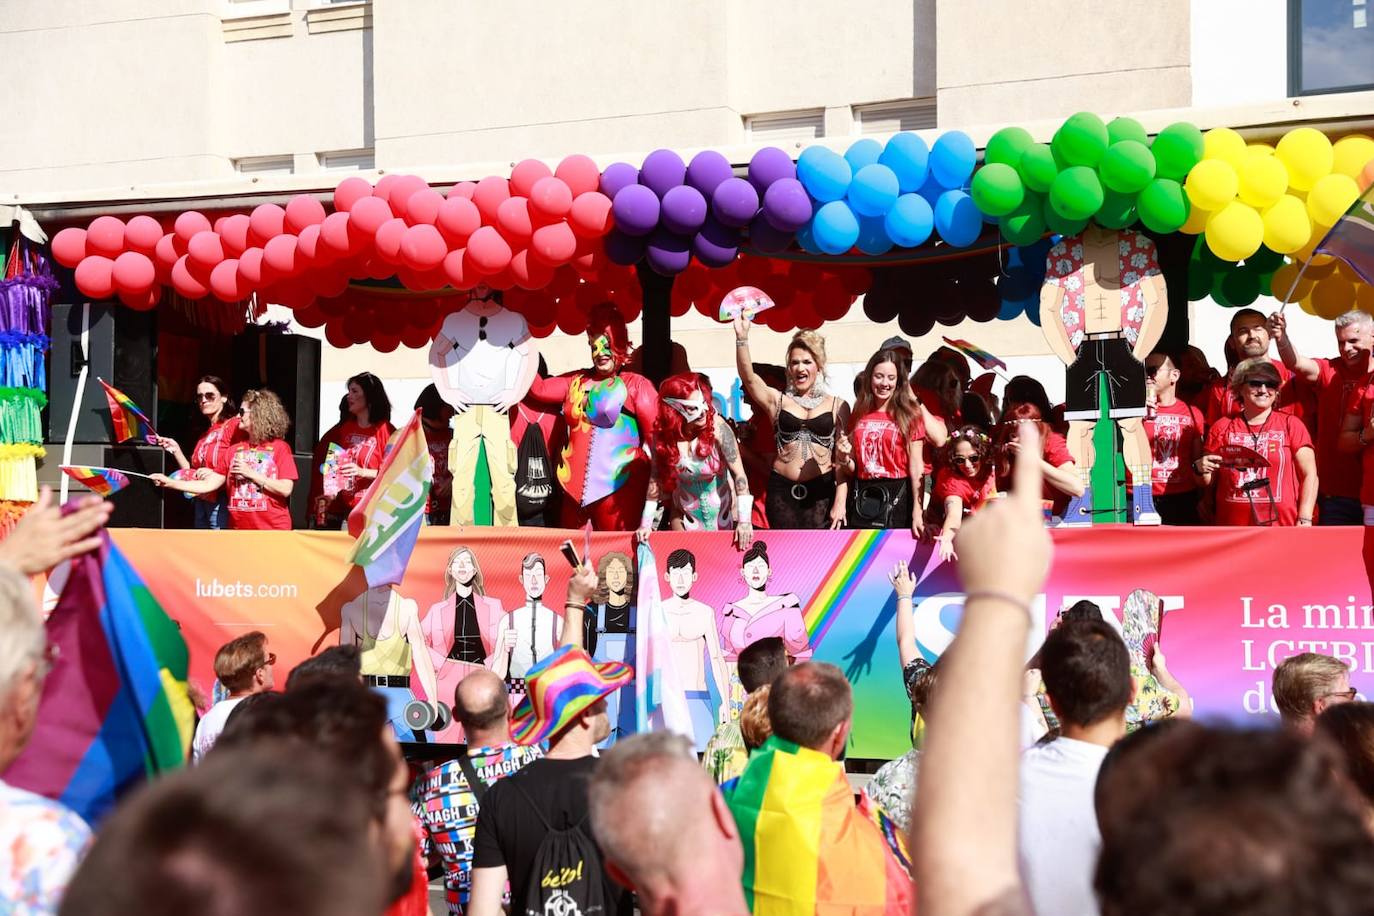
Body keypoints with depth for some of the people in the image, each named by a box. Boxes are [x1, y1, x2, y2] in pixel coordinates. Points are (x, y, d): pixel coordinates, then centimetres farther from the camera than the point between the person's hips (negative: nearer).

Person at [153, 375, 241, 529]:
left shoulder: (234, 425, -5)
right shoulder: (204, 435, 20)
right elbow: (192, 473, 19)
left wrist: (214, 475, -21)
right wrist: (176, 451, 10)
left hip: (221, 503, -8)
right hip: (201, 502, 8)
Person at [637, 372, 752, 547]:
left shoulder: (717, 426, -24)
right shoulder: (662, 434, -17)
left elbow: (739, 474, -23)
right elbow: (656, 479, -8)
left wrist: (744, 520, -28)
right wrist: (646, 523, -9)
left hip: (722, 508, -1)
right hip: (684, 511, 2)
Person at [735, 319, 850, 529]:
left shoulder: (837, 406, 7)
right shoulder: (778, 400, 9)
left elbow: (842, 458, 3)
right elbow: (748, 377, -8)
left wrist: (840, 501, -5)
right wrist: (742, 337, -20)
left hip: (822, 491, -1)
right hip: (782, 490, 1)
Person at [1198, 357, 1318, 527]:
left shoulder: (1291, 425, 6)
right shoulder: (1222, 427, 9)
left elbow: (1309, 475, 3)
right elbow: (1208, 481, 15)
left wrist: (1304, 521, -7)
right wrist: (1201, 470, -7)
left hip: (1281, 524, -1)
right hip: (1232, 525, 1)